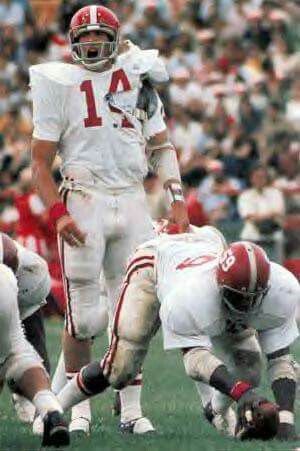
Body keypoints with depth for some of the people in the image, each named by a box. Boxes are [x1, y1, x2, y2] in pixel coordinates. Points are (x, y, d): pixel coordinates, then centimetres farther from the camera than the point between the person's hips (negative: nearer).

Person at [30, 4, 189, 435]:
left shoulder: (140, 80, 12)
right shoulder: (60, 84, 2)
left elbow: (161, 147, 18)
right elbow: (40, 161, 1)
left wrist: (177, 198, 6)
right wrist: (57, 212, -11)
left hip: (132, 202, 3)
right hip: (84, 201, -3)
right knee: (82, 315, -5)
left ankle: (131, 408, 12)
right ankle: (79, 407, 7)